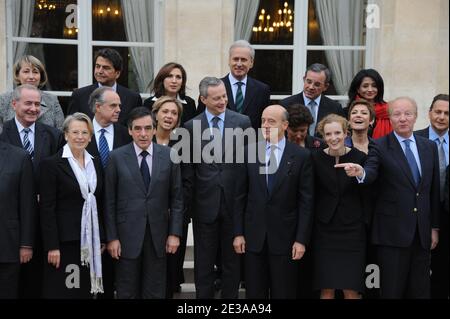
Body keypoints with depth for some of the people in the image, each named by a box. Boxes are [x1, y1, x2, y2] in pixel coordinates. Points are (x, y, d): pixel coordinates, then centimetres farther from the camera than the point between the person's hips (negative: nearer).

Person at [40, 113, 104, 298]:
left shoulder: (95, 164, 10)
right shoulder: (51, 164, -6)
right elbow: (47, 208, -10)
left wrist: (101, 240, 10)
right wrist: (52, 246, -15)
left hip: (90, 241, 5)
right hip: (64, 241, -5)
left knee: (85, 291, 9)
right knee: (61, 291, 1)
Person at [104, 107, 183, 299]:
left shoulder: (169, 156, 1)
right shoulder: (117, 157, -2)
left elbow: (177, 198, 4)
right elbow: (109, 201, -1)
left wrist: (175, 233, -1)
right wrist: (111, 237, -4)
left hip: (158, 236, 1)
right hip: (127, 236, -1)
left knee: (155, 292, 8)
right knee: (127, 293, 8)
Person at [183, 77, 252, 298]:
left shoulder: (243, 122, 0)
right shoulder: (191, 126, 1)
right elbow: (187, 170, 2)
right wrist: (189, 202, -1)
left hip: (234, 201, 0)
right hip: (205, 203, 0)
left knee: (232, 259, 11)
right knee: (204, 261, 10)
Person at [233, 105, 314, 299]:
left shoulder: (301, 156, -3)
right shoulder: (249, 151, 3)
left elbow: (306, 201, -4)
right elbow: (240, 196, 5)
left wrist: (302, 239, -8)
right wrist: (238, 233, 1)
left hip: (285, 237, -2)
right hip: (254, 236, 2)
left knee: (283, 293, 7)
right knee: (254, 293, 10)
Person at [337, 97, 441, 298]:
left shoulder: (429, 147, 9)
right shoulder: (380, 147, -4)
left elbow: (434, 190, 12)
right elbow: (371, 174, -21)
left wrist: (434, 227, 11)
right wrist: (361, 172, -44)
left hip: (422, 231, 4)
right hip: (393, 231, -4)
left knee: (420, 290, 11)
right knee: (392, 290, 1)